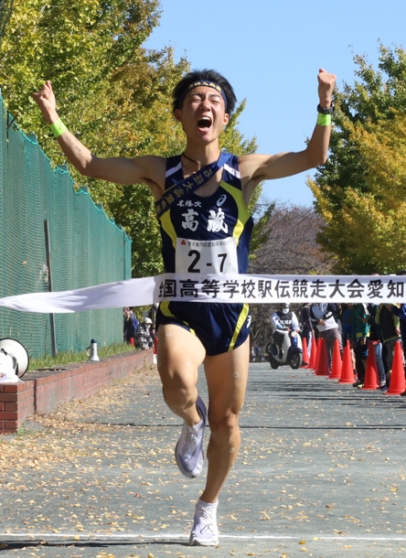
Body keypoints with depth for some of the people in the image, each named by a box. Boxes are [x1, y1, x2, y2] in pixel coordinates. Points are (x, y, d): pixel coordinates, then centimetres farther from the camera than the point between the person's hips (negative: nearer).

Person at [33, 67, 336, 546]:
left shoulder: (244, 171, 1)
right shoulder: (161, 173, 2)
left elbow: (312, 158, -4)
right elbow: (90, 164, 6)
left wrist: (324, 110, -19)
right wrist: (56, 123, -7)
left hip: (231, 313, 1)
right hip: (179, 312, -1)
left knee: (226, 420, 8)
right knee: (178, 383, -32)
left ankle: (208, 507, 32)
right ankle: (192, 422, 5)